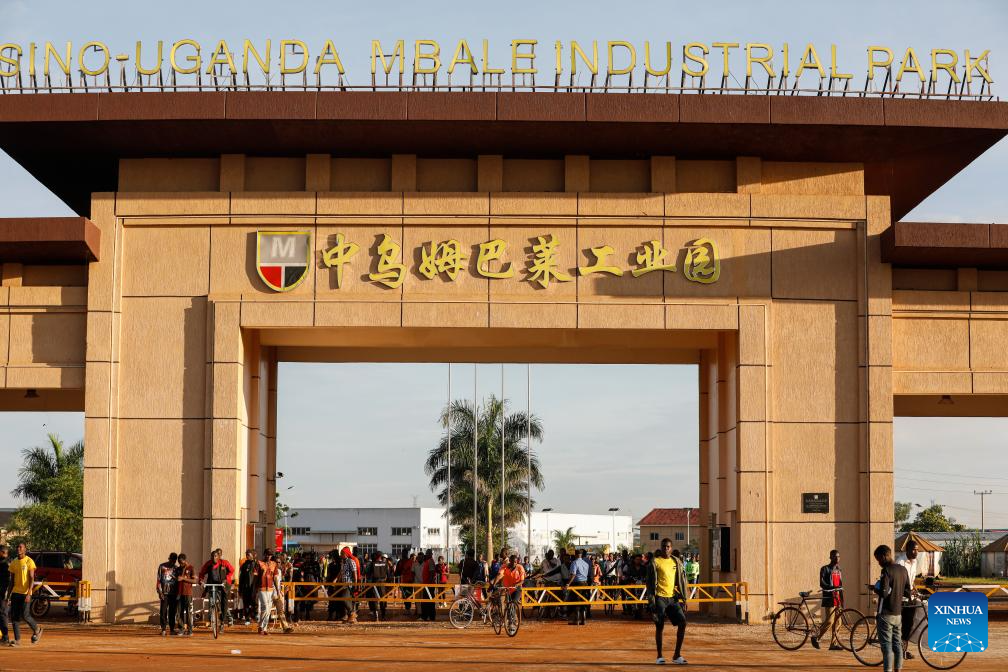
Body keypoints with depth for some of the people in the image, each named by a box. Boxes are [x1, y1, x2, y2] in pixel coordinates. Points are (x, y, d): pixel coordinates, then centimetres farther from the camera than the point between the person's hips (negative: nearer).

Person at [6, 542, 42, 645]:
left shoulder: (29, 561, -6)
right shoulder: (13, 562, 11)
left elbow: (32, 579, -11)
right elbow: (12, 581, 16)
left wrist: (28, 593, -20)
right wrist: (8, 595, 12)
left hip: (25, 593, -6)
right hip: (15, 592, 6)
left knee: (25, 615, -11)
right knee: (14, 617, 0)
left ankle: (37, 630, 15)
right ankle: (17, 640, 4)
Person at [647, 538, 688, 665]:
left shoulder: (676, 562, 10)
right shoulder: (655, 562, -2)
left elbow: (682, 581, 13)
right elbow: (651, 582, -3)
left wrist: (683, 600, 7)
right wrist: (651, 601, -8)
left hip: (673, 597, 4)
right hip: (660, 597, -4)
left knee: (682, 622, -7)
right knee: (659, 626, -2)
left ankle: (677, 655, 2)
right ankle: (659, 656, 10)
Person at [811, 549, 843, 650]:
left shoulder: (839, 571, 18)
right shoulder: (825, 569, -3)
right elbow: (822, 583, -15)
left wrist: (842, 603, 17)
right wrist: (832, 587, -29)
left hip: (837, 599, 7)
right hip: (829, 599, -7)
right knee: (829, 621, -12)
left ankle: (834, 644, 6)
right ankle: (816, 637, 3)